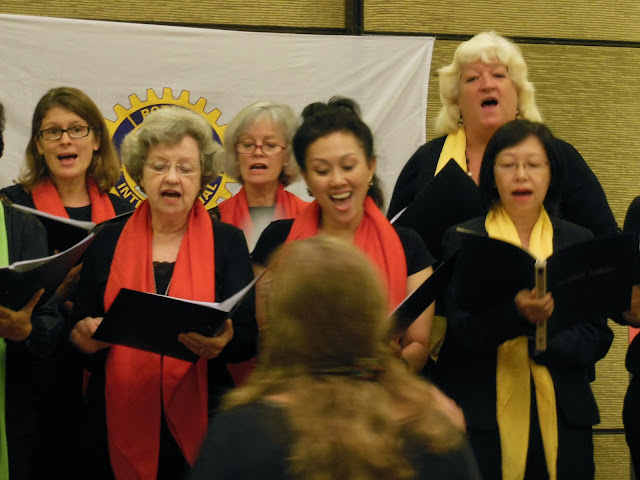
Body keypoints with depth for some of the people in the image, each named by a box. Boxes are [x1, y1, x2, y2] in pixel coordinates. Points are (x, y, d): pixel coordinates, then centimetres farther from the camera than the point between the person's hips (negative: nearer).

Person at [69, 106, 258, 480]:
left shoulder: (228, 242, 3)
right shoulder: (108, 242, 7)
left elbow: (249, 339, -3)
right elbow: (79, 332, 10)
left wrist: (221, 344, -24)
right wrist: (87, 339, -13)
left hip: (200, 424, -1)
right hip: (119, 422, 1)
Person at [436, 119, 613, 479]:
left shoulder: (578, 242, 11)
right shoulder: (462, 239, 3)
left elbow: (598, 337, 5)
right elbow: (465, 330, -9)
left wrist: (546, 337, -15)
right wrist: (517, 311, -29)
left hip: (562, 418, 2)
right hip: (483, 417, -2)